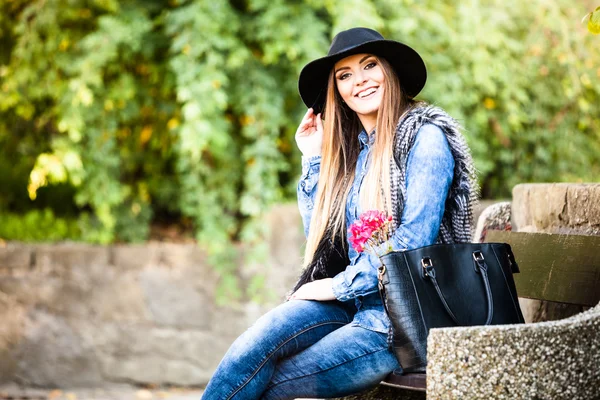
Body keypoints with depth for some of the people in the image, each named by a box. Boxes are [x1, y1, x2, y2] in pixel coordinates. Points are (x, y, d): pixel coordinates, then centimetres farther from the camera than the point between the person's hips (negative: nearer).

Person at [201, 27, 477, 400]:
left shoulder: (425, 136, -7)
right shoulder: (352, 149, 15)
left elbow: (414, 239, -15)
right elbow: (322, 236, 16)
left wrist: (339, 286, -10)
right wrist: (314, 159, 12)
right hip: (353, 304, 6)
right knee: (260, 339, -23)